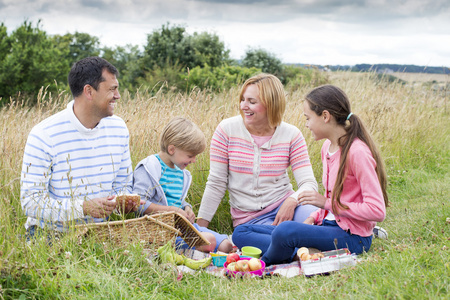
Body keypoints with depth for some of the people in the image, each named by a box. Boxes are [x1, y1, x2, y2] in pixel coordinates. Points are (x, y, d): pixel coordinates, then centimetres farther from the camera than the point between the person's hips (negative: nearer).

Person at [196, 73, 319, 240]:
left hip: (283, 204, 2)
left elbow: (308, 183, -4)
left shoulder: (291, 135, -1)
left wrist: (292, 201, -26)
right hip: (248, 218, -2)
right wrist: (200, 226, -1)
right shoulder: (227, 129, -4)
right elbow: (216, 184, 0)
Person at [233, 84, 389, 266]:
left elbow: (377, 211, -22)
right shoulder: (327, 147, 10)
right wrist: (314, 217, 1)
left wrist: (326, 203, -19)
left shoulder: (357, 152, -18)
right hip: (329, 225, 9)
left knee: (286, 230, -36)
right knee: (241, 233, 3)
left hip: (351, 237, -9)